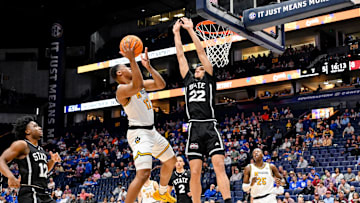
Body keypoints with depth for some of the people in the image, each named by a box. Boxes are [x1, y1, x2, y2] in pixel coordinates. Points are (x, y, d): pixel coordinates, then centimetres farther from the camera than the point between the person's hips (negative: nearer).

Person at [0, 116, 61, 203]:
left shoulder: (41, 149, 20)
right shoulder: (22, 144, -4)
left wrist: (53, 161, 13)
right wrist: (11, 177, -31)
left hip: (43, 194, 9)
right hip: (29, 194, -9)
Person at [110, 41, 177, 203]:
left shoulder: (141, 84, 12)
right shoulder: (122, 89, -16)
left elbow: (161, 84, 6)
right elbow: (137, 86, -38)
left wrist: (148, 66, -3)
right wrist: (132, 59, -38)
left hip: (151, 131, 10)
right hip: (139, 133, -10)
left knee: (171, 161, 25)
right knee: (143, 174, -24)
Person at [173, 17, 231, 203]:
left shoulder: (210, 79, 13)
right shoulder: (189, 80, 21)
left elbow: (201, 52, 10)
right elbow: (180, 56, 23)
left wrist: (190, 29, 13)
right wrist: (176, 32, 25)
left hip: (210, 128, -3)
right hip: (194, 129, 3)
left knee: (219, 167, -12)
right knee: (195, 172, -1)